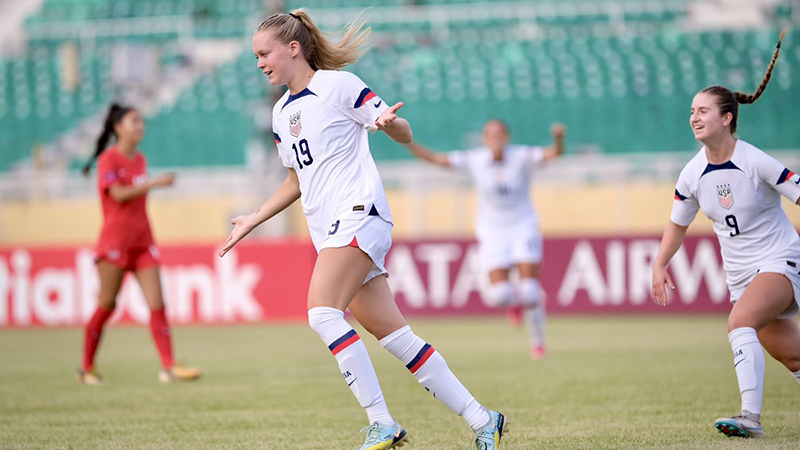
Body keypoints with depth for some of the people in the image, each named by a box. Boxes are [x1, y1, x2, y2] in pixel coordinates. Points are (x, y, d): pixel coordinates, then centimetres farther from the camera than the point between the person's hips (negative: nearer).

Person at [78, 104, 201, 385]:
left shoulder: (139, 160, 14)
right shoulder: (109, 159, -7)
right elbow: (118, 193, -21)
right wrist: (154, 184, -24)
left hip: (142, 242, 6)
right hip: (115, 242, -6)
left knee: (157, 305, -4)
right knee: (107, 306, 0)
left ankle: (168, 367, -8)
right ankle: (87, 368, 13)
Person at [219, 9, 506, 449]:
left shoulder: (337, 85, -4)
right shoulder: (282, 112, 19)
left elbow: (404, 134, -4)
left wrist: (389, 123, -27)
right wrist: (251, 222, 25)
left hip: (358, 215, -8)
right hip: (329, 231, 8)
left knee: (323, 314, -24)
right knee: (394, 336, 1)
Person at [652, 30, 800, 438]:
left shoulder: (755, 162, -17)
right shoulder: (692, 175, -1)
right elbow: (678, 223, 15)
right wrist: (660, 264, 6)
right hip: (741, 274, 5)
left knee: (739, 320, -30)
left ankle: (750, 417, -32)